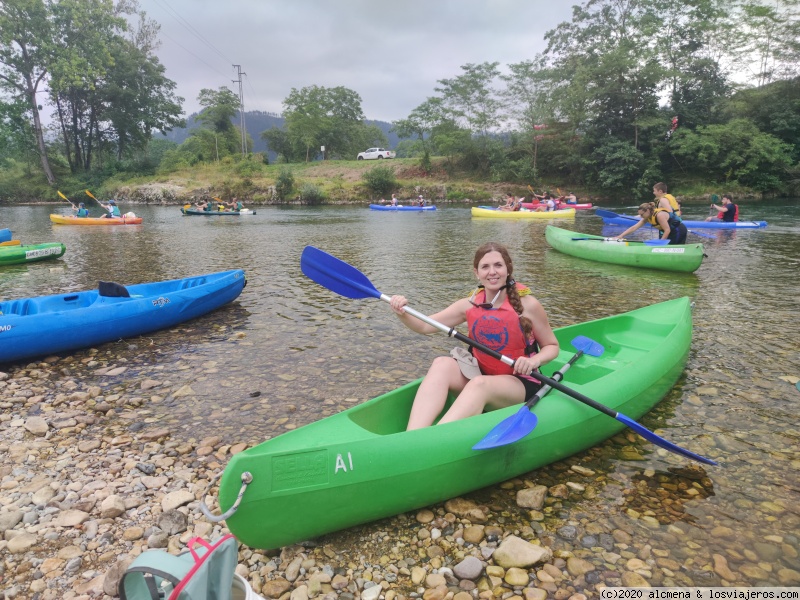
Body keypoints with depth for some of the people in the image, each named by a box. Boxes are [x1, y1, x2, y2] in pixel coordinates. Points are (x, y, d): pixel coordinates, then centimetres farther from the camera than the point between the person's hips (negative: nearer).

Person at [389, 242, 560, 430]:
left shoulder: (527, 304, -10)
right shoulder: (470, 305, -1)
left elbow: (552, 346, 0)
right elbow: (425, 326, -3)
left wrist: (534, 361, -21)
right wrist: (402, 314, -23)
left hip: (521, 383, -3)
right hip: (481, 375, 4)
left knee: (480, 384, -36)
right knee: (442, 364, -26)